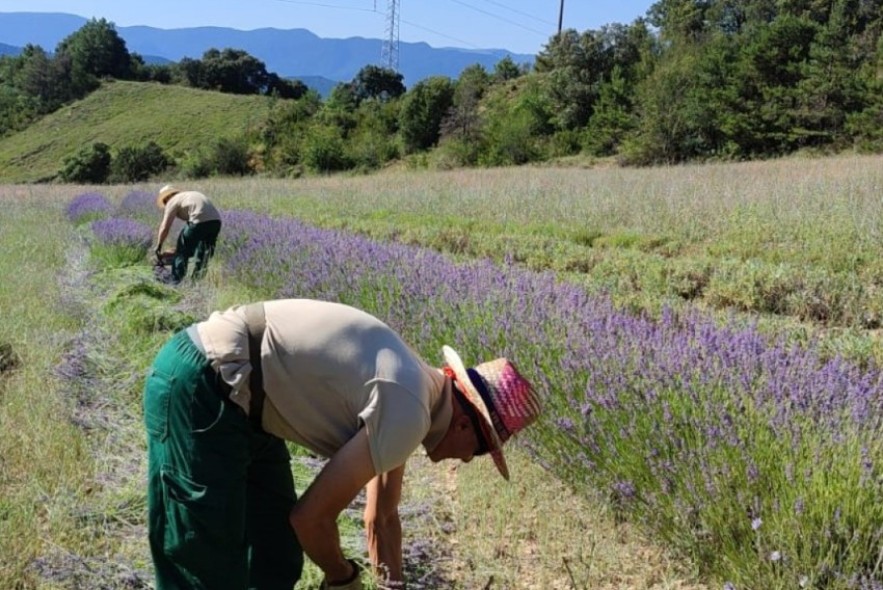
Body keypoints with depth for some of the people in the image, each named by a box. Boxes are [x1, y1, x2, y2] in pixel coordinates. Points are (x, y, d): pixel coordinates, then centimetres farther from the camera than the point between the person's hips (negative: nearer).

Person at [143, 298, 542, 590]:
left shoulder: (408, 390, 11)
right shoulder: (408, 411, -19)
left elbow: (381, 519, 22)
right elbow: (311, 517, -14)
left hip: (235, 394, 10)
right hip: (200, 387, -10)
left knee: (278, 558, 17)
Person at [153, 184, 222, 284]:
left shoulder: (172, 202, 10)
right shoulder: (189, 195, 33)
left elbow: (165, 228, 7)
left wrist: (158, 246, 19)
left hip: (200, 221, -7)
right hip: (216, 220, 7)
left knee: (182, 251, 6)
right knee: (205, 253, 22)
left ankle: (176, 281, 7)